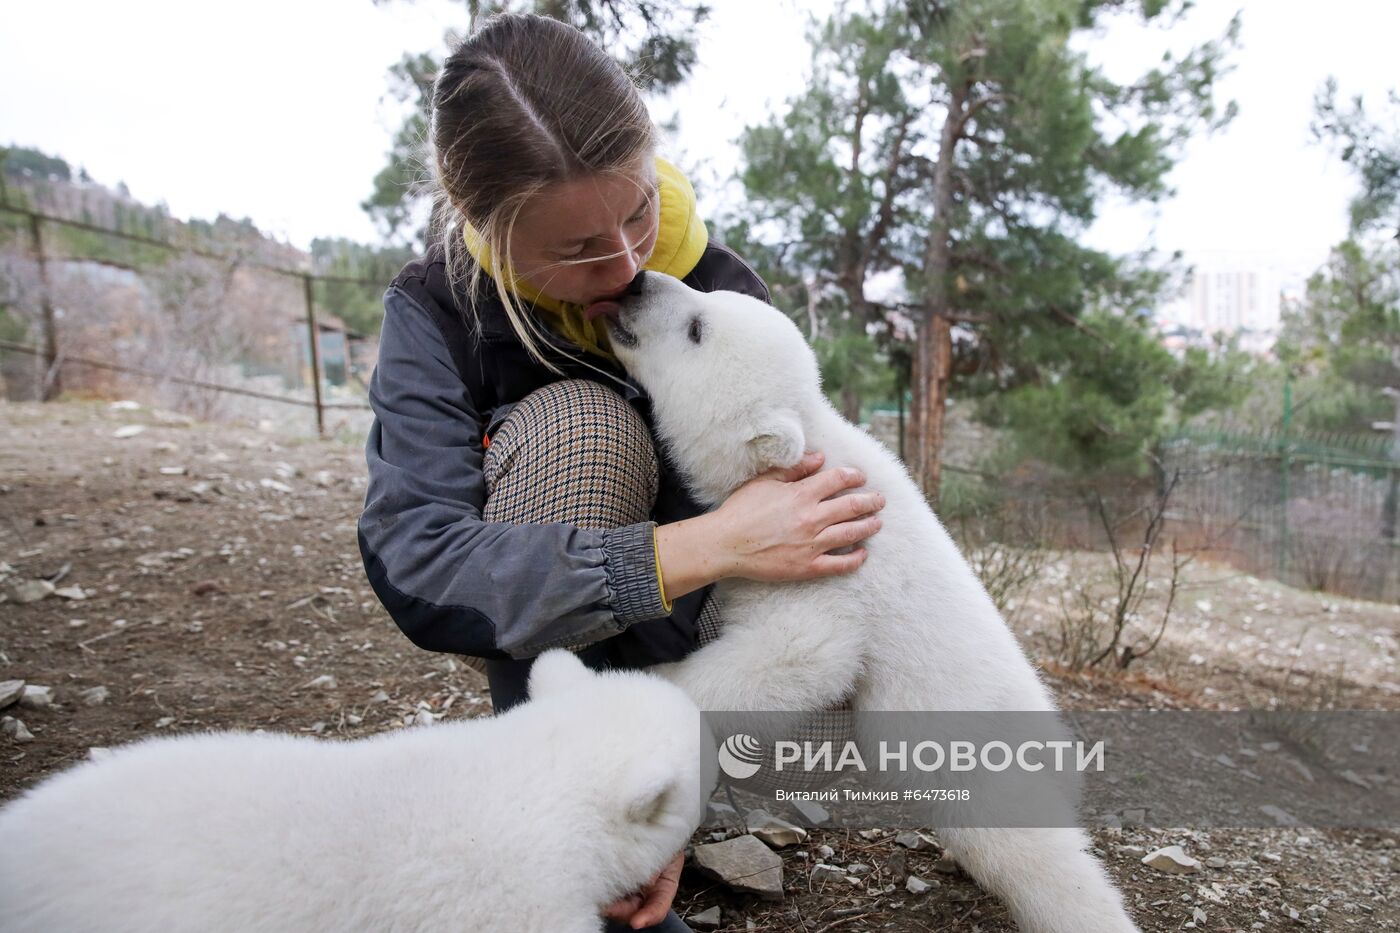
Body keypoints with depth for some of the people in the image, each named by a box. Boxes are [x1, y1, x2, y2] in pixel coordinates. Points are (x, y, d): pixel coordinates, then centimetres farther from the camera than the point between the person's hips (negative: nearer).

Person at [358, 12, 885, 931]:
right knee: (574, 425, -30)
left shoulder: (727, 295, -18)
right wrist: (706, 545, -42)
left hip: (684, 629, 3)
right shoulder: (436, 306, -20)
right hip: (532, 638, -2)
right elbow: (413, 563, -33)